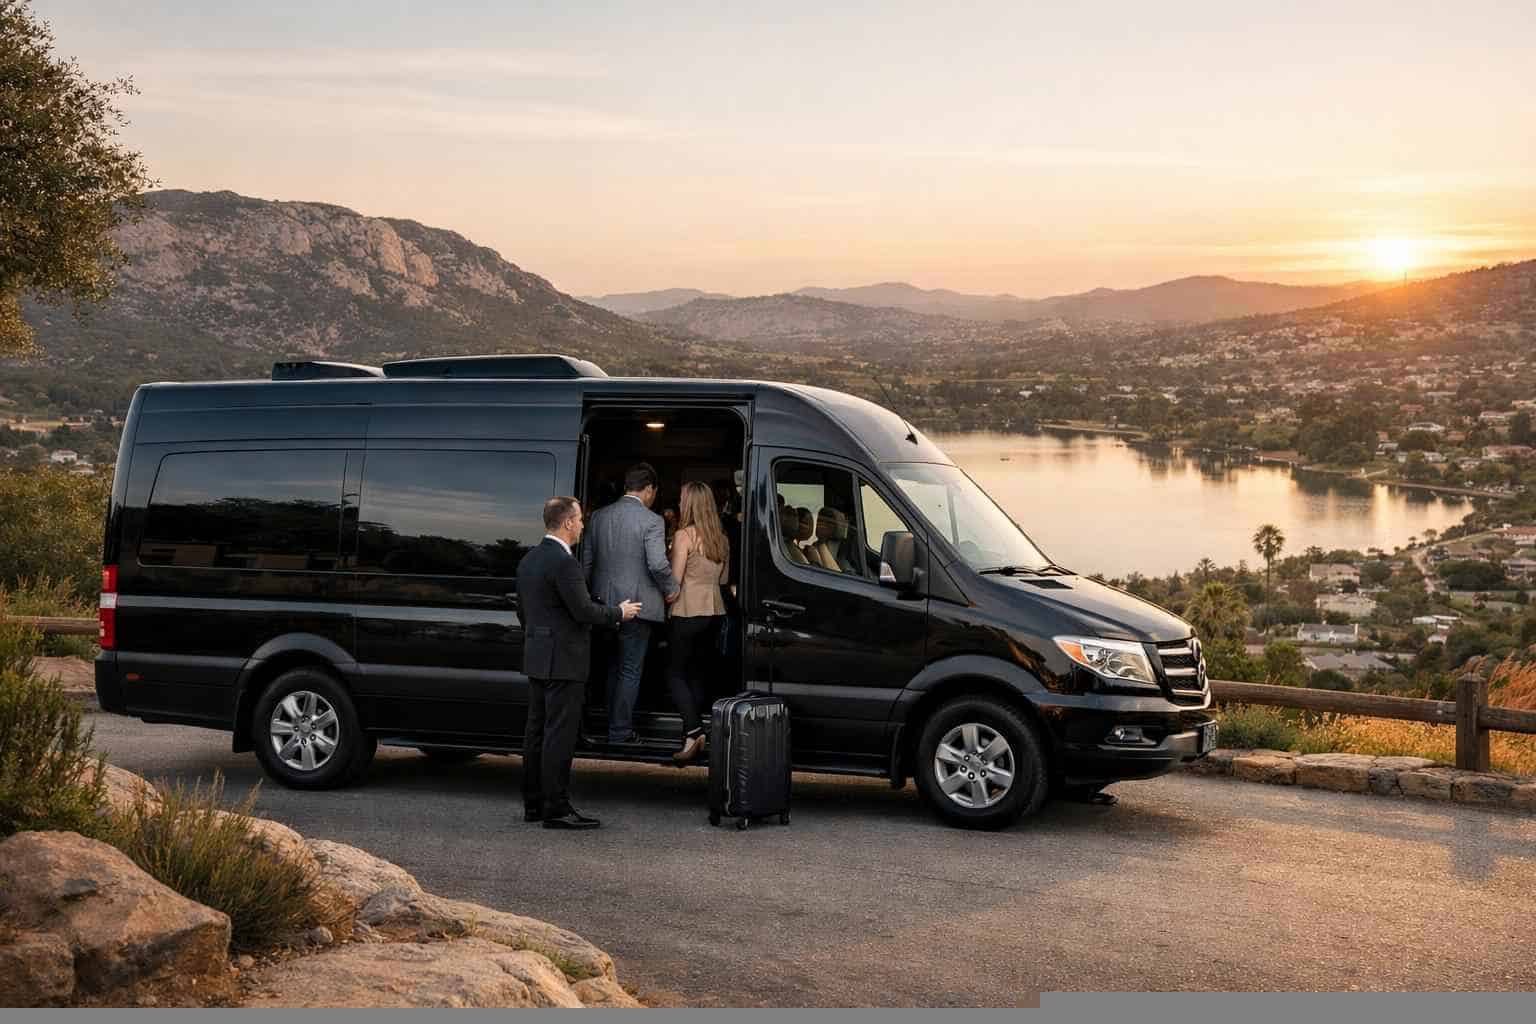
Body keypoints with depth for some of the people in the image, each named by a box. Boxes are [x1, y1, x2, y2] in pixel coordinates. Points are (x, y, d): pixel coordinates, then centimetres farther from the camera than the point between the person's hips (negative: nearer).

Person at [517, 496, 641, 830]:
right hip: (563, 661, -10)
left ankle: (533, 804, 19)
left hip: (537, 660, 10)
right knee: (560, 734, -7)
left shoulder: (528, 560, 12)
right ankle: (556, 808, -6)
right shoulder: (564, 562, -17)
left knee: (537, 732, 13)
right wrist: (619, 613, -4)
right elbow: (583, 611, -19)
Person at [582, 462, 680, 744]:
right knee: (630, 671, 3)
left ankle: (615, 726, 25)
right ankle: (621, 732, 7)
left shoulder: (599, 516, 5)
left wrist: (593, 595, 18)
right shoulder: (651, 521, -13)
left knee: (614, 667, 19)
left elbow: (586, 560, 9)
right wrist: (671, 590, -4)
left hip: (605, 603, 6)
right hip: (637, 605, -6)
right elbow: (658, 564, -21)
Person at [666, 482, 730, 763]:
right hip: (714, 611, 6)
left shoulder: (685, 535, -12)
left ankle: (693, 730, -16)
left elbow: (675, 579, -12)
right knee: (697, 671, 16)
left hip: (687, 612, -6)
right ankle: (694, 726, 14)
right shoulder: (721, 539, 8)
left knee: (675, 673, -1)